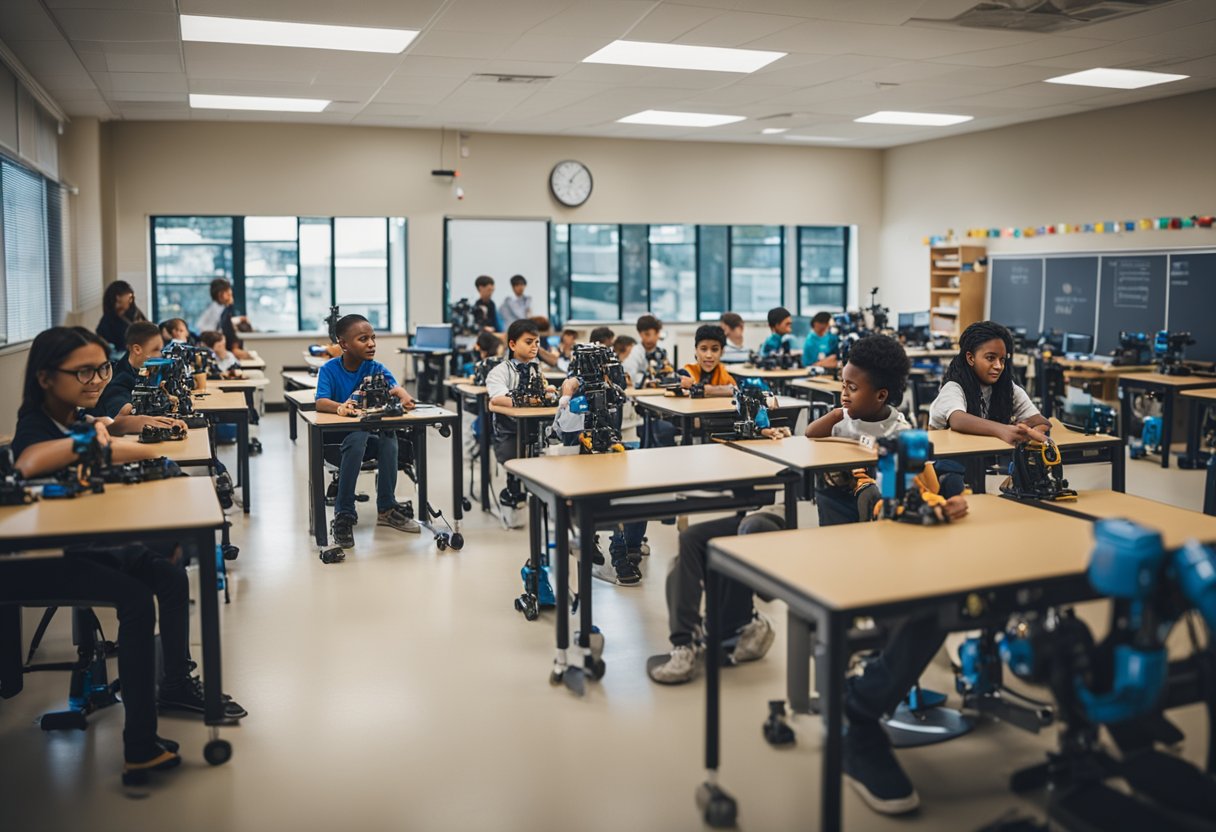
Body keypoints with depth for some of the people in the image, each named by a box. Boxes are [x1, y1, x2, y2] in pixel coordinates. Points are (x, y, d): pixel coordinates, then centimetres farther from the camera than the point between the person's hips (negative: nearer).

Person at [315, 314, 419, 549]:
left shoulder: (376, 368, 0)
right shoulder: (329, 369, -7)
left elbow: (396, 387, -18)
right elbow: (320, 403, -23)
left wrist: (405, 396, -43)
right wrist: (341, 407, -45)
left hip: (371, 434, 3)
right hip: (337, 437, -3)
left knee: (389, 435, -29)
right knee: (357, 438, -36)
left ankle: (386, 509, -16)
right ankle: (344, 514, -29)